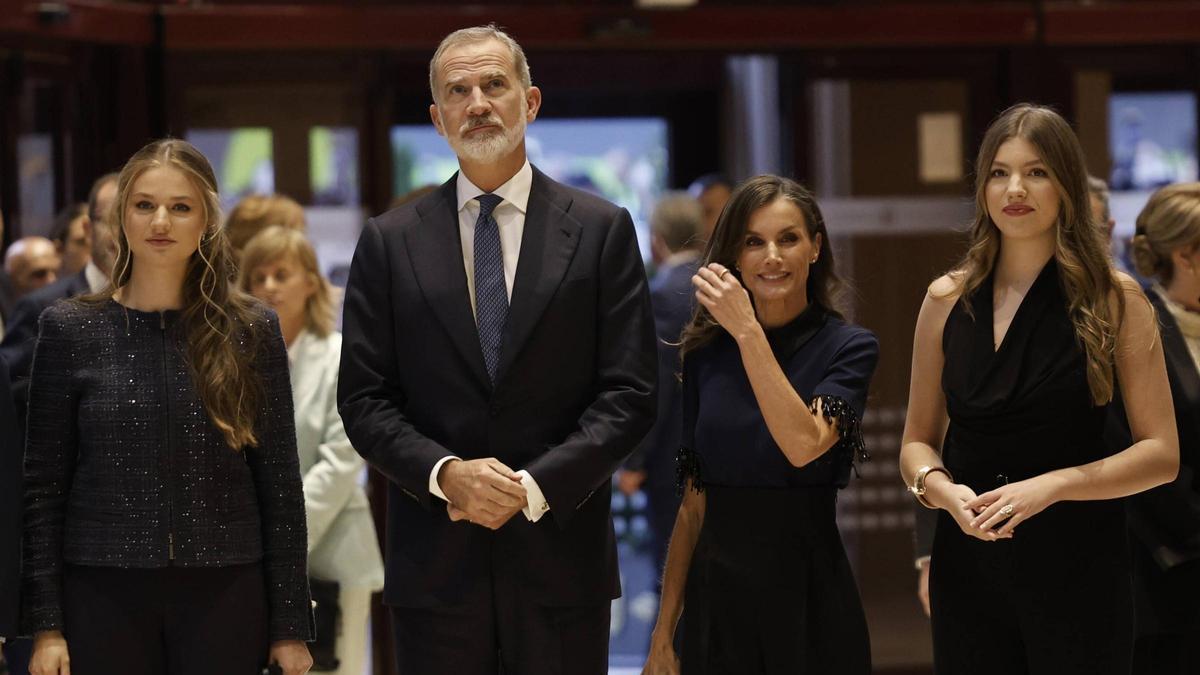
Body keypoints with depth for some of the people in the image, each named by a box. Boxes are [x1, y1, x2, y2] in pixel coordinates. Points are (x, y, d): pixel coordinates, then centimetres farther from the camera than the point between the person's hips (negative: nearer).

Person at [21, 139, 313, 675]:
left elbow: (280, 486, 4)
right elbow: (42, 488, 3)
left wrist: (290, 627, 0)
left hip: (225, 593, 0)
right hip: (104, 596, 0)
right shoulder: (70, 329, 3)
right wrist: (45, 625, -4)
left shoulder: (252, 331, 4)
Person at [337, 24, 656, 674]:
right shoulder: (389, 241, 7)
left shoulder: (602, 230, 4)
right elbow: (363, 400, 4)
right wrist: (445, 473, -12)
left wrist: (535, 486, -12)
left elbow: (629, 394, -1)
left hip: (561, 562, -1)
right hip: (435, 565, 1)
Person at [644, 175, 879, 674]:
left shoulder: (849, 347, -4)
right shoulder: (706, 353, 6)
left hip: (807, 595, -3)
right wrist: (664, 631, 8)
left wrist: (748, 333, -22)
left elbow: (805, 445, -22)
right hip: (715, 595, 3)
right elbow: (694, 501, 9)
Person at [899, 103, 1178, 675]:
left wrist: (1051, 486, -19)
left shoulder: (1115, 300, -4)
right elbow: (917, 442, 12)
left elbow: (1161, 454, -6)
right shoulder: (948, 300, 5)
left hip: (1078, 568, -3)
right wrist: (941, 488, -10)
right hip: (968, 561, 3)